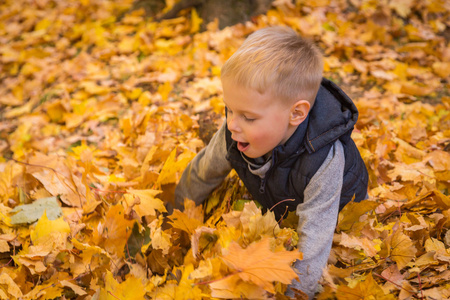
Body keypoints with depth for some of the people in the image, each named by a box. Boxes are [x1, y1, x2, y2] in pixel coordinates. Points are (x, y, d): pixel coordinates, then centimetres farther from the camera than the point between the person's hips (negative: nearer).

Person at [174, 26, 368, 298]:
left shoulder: (322, 161, -48)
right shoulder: (234, 135, -33)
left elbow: (313, 244, -42)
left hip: (339, 209, -4)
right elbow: (202, 173, -11)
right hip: (278, 205, 4)